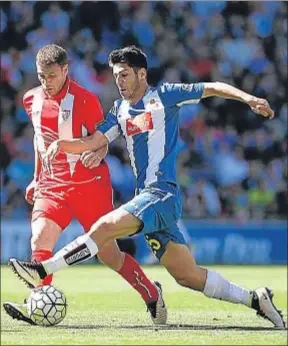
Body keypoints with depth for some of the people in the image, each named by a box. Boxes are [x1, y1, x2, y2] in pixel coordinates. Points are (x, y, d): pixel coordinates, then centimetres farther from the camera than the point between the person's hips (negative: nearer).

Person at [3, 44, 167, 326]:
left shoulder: (84, 100, -8)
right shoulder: (32, 100, 7)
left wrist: (97, 154, -25)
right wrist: (37, 177, 26)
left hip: (89, 184, -4)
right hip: (52, 184, 4)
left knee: (108, 254, 0)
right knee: (40, 237, -22)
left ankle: (152, 295, 21)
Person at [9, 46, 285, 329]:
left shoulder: (163, 96, 0)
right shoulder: (120, 110, 19)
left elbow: (214, 88, -1)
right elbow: (93, 142, 13)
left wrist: (248, 99, -15)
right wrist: (61, 145, -5)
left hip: (163, 194, -8)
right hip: (146, 196, 8)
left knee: (104, 226, -25)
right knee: (188, 276, 8)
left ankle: (42, 270, -28)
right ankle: (255, 300, 16)